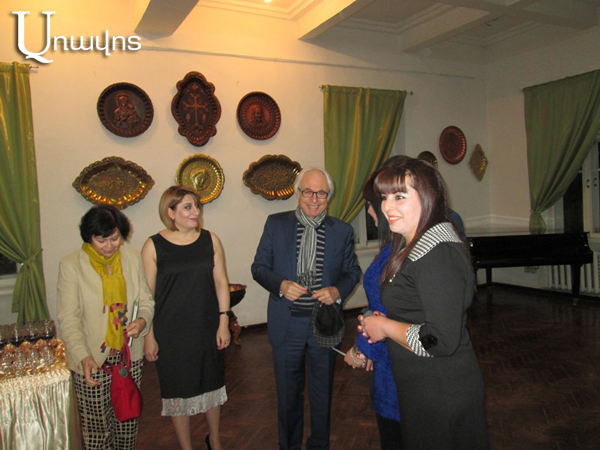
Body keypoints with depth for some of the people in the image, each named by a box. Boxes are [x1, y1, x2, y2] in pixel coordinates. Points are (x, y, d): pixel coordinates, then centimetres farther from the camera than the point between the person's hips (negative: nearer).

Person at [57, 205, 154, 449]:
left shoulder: (133, 258, 1)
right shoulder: (70, 265, -8)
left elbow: (146, 300, 7)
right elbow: (68, 318, -9)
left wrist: (142, 320, -15)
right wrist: (83, 356, -21)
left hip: (130, 356, 3)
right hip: (91, 359, -3)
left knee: (128, 420, 14)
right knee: (96, 423, 7)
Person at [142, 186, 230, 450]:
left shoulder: (210, 240, -1)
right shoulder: (154, 246, -8)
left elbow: (221, 282, 1)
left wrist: (223, 322, -2)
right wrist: (149, 336, -5)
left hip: (207, 329, 3)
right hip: (170, 333, -2)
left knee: (212, 384, 17)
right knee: (178, 390, 10)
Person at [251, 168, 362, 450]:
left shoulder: (342, 231, 0)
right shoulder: (276, 224, -2)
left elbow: (352, 271, 6)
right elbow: (259, 267, -1)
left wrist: (338, 290, -14)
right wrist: (281, 285, -19)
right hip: (287, 324, 0)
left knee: (322, 392, 17)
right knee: (288, 392, 16)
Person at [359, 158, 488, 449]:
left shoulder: (438, 254, -25)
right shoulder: (419, 245, 8)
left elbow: (441, 341, -29)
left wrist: (386, 327, -16)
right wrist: (382, 322, 3)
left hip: (441, 393, -9)